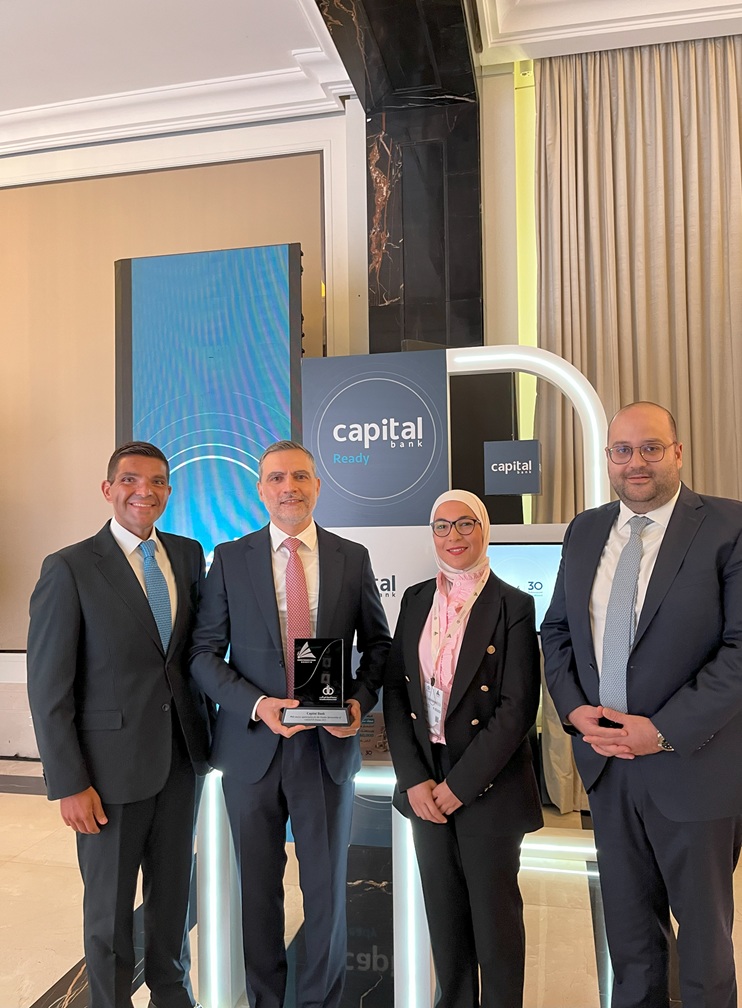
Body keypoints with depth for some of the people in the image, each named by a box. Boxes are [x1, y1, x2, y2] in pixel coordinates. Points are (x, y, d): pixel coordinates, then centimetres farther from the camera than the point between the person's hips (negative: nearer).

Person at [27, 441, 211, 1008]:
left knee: (175, 890, 20)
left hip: (181, 754, 5)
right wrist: (69, 783, -12)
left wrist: (204, 731, 2)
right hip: (112, 764, -4)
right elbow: (48, 689, -11)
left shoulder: (189, 555, 3)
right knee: (110, 905, 14)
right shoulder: (69, 568, -12)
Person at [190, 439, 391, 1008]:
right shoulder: (230, 558, -2)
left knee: (327, 887, 15)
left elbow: (377, 643, 8)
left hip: (329, 745, 0)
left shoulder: (352, 558, 0)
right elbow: (205, 652, -3)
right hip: (252, 746, 0)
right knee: (258, 890, 17)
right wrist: (256, 704, -17)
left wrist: (361, 699, -9)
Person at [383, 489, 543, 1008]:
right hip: (425, 782, 4)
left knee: (494, 912, 11)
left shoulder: (514, 606, -9)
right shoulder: (416, 600, 4)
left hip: (489, 786, -4)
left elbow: (518, 708, -14)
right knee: (443, 910, 17)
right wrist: (415, 780, -6)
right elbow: (395, 690, 3)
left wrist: (460, 784, -14)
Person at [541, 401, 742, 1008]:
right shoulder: (584, 532, 5)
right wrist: (574, 708, -6)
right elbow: (557, 630, 9)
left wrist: (664, 730, -20)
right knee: (628, 923, 21)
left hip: (692, 764, -4)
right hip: (606, 760, 4)